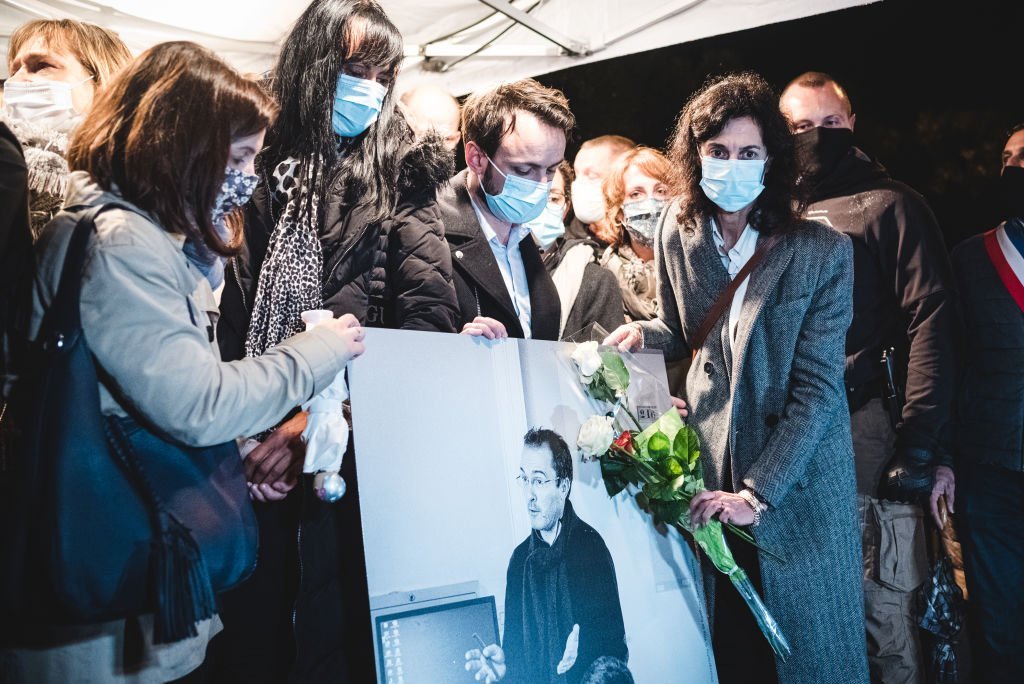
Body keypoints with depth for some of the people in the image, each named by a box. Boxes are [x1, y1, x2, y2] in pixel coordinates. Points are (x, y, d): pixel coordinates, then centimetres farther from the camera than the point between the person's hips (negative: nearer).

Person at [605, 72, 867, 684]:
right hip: (708, 461, 3)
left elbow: (816, 387, -15)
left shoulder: (823, 252, -13)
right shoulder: (678, 233, -2)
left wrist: (758, 492, -20)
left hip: (797, 476, -2)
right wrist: (643, 332, -8)